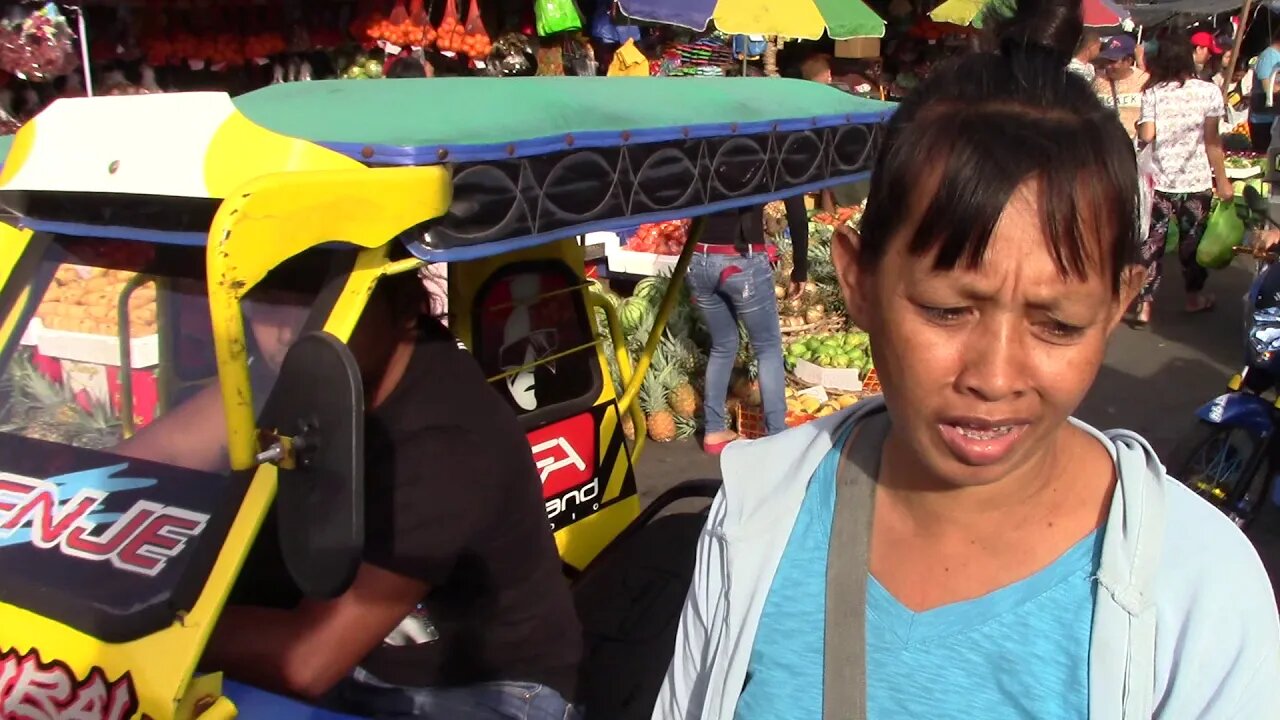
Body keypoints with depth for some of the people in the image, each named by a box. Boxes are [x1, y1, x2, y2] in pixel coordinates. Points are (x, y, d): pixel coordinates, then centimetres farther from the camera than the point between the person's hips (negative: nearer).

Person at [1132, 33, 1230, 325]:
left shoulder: (1152, 93, -6)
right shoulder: (1208, 91, -4)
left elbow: (1146, 135, -13)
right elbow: (1212, 141, -3)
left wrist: (1139, 124, 10)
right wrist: (1222, 180, 4)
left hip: (1159, 180, 0)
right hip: (1197, 180, 0)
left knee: (1152, 241, 4)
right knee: (1192, 239, 14)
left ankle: (1144, 306, 1)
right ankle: (1195, 297, 31)